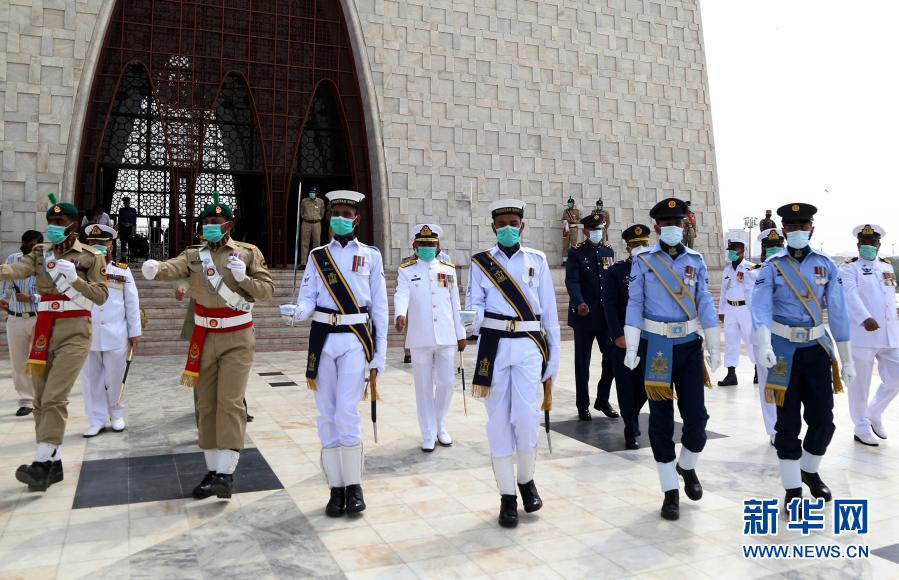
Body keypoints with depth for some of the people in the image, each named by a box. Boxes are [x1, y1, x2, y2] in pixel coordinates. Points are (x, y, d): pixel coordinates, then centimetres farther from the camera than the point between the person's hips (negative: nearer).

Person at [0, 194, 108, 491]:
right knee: (40, 399, 7)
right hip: (44, 329, 6)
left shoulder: (91, 256, -1)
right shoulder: (40, 252, 11)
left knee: (54, 398, -14)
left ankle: (42, 463, -13)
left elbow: (101, 296, -5)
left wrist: (75, 278, -18)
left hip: (74, 330, -5)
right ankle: (53, 463, 16)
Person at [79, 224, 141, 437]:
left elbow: (132, 303, 4)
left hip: (116, 336, -1)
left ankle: (116, 414, 25)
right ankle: (96, 420, 18)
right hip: (87, 336, 1)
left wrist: (135, 332, 3)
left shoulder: (123, 271, 4)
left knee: (115, 377, 8)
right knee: (91, 379, 7)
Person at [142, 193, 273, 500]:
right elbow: (173, 268, -16)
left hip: (237, 339, -3)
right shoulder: (194, 254, 5)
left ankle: (226, 474, -7)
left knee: (230, 403, -10)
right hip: (204, 339, 4)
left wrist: (243, 277, -20)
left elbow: (266, 290, -3)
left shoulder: (249, 252, 0)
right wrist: (154, 269, -39)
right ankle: (212, 470, 18)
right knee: (206, 405, 7)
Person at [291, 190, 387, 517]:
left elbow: (380, 308, 6)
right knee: (327, 417, 4)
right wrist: (299, 312, -22)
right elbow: (307, 298, 4)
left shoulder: (371, 256, 7)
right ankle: (336, 488, 16)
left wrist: (378, 358, 2)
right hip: (323, 339, 3)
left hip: (355, 339, -2)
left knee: (347, 414, -11)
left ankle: (353, 486, 6)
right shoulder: (317, 256, 12)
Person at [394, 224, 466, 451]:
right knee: (424, 387, 5)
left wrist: (461, 335, 10)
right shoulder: (406, 270, 2)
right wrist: (400, 314, -38)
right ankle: (428, 435, 17)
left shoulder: (449, 269, 9)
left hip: (447, 337, 2)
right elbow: (401, 295, -17)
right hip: (420, 338, -2)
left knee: (446, 383, 7)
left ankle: (440, 427, 29)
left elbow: (455, 304, 11)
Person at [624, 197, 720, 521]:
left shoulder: (696, 260, 6)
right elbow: (635, 304, -3)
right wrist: (631, 347, -9)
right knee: (661, 420, 3)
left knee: (697, 416, 0)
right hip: (656, 346, -2)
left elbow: (705, 304, 5)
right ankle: (670, 492, 15)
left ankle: (687, 467, 31)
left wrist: (715, 347, 2)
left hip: (689, 345, 2)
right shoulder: (643, 261, -1)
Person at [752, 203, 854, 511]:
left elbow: (838, 312, 3)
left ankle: (810, 471, 33)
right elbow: (761, 307, -18)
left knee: (823, 418, 6)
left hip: (817, 349, 3)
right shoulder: (772, 267, -4)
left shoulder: (826, 265, 3)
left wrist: (847, 359, 2)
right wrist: (764, 345, -35)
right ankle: (792, 489, 15)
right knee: (789, 422, 3)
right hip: (784, 350, -2)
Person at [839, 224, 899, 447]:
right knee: (860, 384, 3)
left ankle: (874, 414, 27)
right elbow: (850, 294, -19)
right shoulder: (849, 268, -2)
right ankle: (862, 427, 17)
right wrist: (865, 318, -35)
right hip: (862, 334, -6)